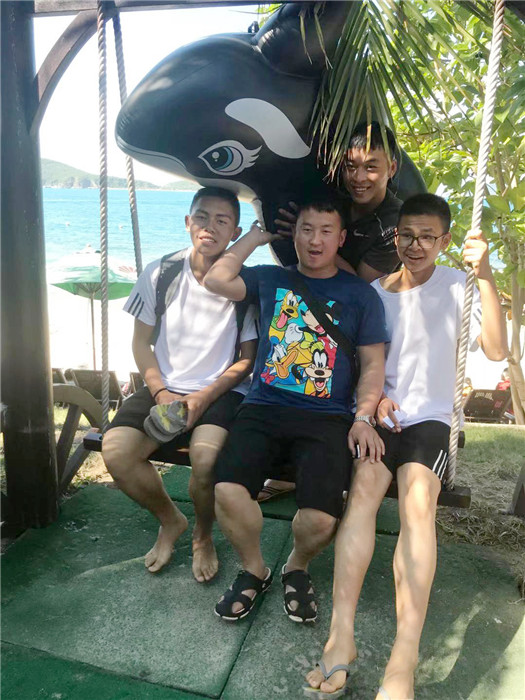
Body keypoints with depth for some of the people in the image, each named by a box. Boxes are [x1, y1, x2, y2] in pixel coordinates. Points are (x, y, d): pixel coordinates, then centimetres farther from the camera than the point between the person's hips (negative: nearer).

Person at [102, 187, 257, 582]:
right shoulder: (160, 274, 1)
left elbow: (248, 358, -2)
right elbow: (142, 342, 6)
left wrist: (204, 397, -14)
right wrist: (162, 393, -8)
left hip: (221, 392, -3)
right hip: (165, 389, 3)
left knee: (206, 459, -31)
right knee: (116, 451, -21)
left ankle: (203, 535, 6)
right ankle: (170, 520, 11)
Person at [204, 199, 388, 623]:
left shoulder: (361, 295, 11)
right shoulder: (271, 279, 16)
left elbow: (373, 363, 9)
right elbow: (216, 280, 4)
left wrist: (364, 417, -6)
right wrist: (256, 237, 13)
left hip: (327, 417, -1)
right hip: (263, 408, 2)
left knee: (321, 520, -21)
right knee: (227, 491, -23)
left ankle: (297, 568, 17)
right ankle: (254, 571, 10)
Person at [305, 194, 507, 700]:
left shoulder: (456, 286, 4)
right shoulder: (375, 290, 11)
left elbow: (495, 349, -10)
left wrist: (484, 275, -16)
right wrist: (374, 397, -6)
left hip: (428, 417, -1)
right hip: (376, 415, 2)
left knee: (418, 498, -29)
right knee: (365, 483, -28)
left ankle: (404, 659, -29)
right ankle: (341, 636, -27)